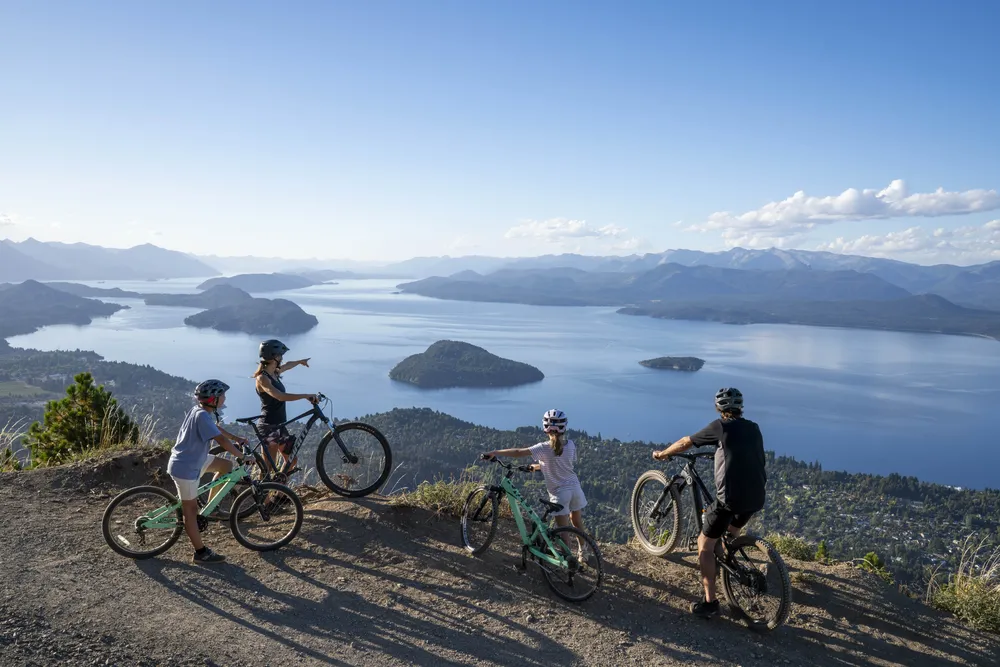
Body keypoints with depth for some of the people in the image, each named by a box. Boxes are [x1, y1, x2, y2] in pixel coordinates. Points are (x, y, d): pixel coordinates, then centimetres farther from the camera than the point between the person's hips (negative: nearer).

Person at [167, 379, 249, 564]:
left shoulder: (200, 411, 3)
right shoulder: (202, 416, -27)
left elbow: (217, 428, 22)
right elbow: (222, 440, -30)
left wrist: (237, 439, 22)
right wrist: (242, 456, -22)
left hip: (195, 459, 9)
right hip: (185, 468, -9)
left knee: (226, 465, 13)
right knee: (191, 510, 0)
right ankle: (201, 553, 9)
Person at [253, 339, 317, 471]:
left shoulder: (274, 373, 8)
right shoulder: (262, 378, -18)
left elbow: (287, 366, 33)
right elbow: (280, 396, -33)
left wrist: (300, 362, 52)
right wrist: (305, 396, -32)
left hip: (279, 425, 9)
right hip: (269, 426, -9)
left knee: (291, 459, 13)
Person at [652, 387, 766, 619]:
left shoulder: (720, 426, -3)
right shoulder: (754, 428, 13)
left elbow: (686, 442, 6)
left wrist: (662, 454, 22)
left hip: (731, 498, -6)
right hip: (756, 498, 6)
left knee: (705, 545, 7)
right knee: (732, 533, 34)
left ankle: (710, 602, 4)